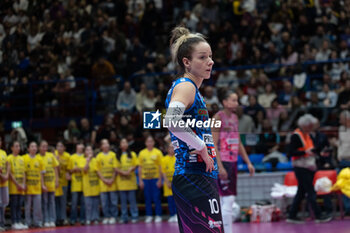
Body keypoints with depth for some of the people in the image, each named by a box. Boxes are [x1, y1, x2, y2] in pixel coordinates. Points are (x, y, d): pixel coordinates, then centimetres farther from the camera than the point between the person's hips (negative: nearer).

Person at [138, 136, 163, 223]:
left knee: (156, 198, -2)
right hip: (145, 179, 2)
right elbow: (140, 167, 9)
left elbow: (160, 167, -1)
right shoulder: (142, 153, 7)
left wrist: (160, 180, -7)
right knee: (147, 199, 5)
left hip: (155, 178, -2)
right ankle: (149, 216, 10)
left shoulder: (158, 152, 1)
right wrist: (140, 180, 3)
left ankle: (158, 216, 3)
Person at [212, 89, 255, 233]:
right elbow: (214, 144, -15)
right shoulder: (218, 117, -10)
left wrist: (248, 162, 15)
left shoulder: (234, 118, 14)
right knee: (227, 200, -12)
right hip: (222, 162, -8)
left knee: (229, 201, 10)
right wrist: (220, 167, -22)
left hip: (233, 162, 8)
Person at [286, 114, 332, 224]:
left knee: (301, 192, 9)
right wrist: (305, 152, -24)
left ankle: (292, 216, 13)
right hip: (301, 168, -9)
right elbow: (290, 153, -16)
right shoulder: (296, 136, -10)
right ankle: (318, 216, -10)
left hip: (309, 168, 9)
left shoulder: (308, 135, 17)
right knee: (311, 193, -10)